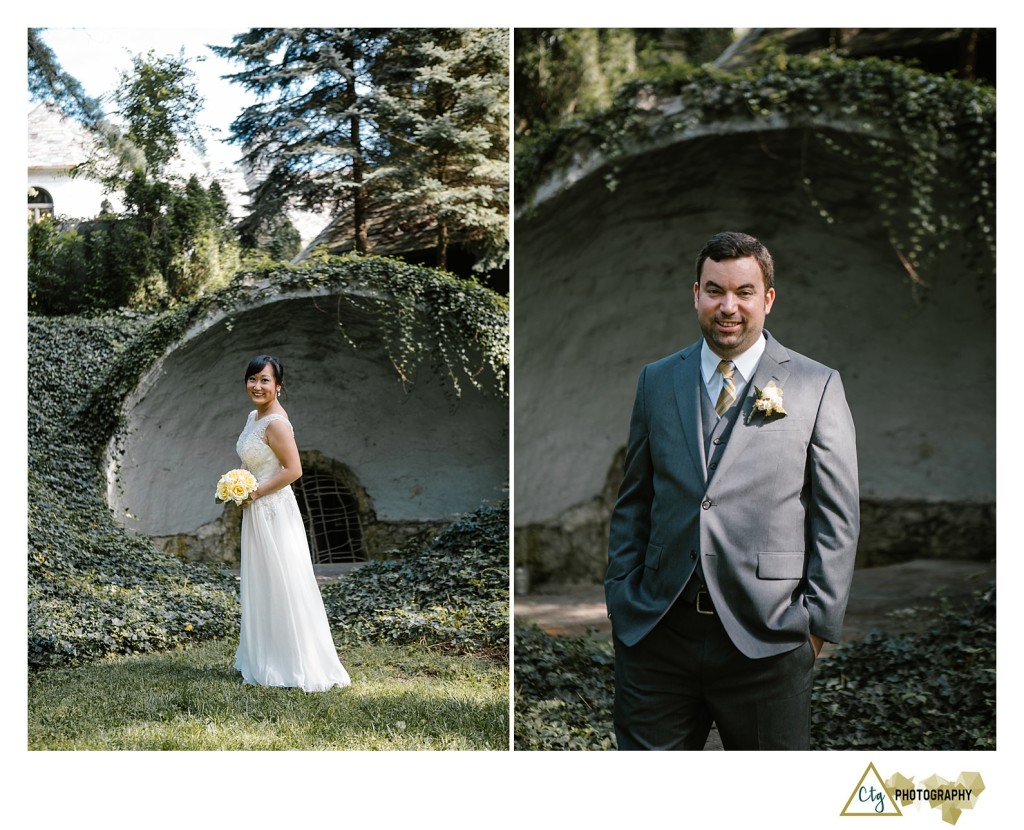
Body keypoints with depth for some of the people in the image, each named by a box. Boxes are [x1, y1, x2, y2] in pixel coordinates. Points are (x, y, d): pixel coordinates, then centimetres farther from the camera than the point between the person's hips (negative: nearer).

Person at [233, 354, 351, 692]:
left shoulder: (276, 423, -18)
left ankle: (297, 666, 3)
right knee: (260, 586, 14)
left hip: (274, 512, -10)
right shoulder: (254, 416, 11)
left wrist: (255, 493, -16)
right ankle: (265, 660, 23)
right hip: (257, 512, 10)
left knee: (282, 587, -4)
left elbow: (293, 470, -22)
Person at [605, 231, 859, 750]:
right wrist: (622, 599, 6)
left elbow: (837, 517, 0)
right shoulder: (656, 381, 11)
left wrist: (819, 623, -5)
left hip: (766, 641, -2)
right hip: (656, 633, 3)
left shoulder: (817, 387, 1)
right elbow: (633, 504, 14)